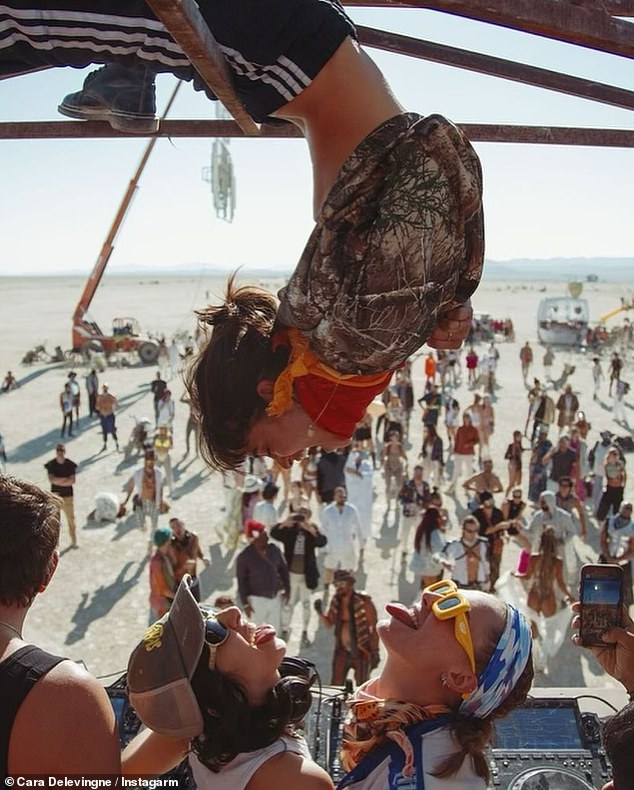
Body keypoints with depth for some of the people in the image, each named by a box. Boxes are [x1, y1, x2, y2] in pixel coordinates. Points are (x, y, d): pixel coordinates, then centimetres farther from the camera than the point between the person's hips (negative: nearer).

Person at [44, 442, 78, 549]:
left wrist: (58, 481, -16)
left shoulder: (70, 464, -5)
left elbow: (72, 481, -12)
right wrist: (65, 479, -18)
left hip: (68, 495, 0)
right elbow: (51, 479, -15)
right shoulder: (51, 464, -4)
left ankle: (74, 541, 14)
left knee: (71, 518, 3)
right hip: (55, 495, 0)